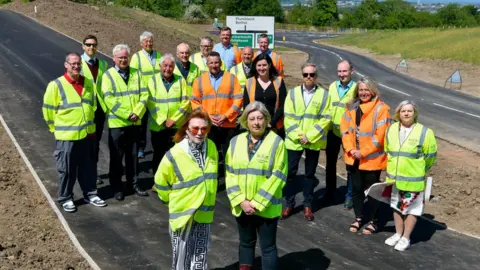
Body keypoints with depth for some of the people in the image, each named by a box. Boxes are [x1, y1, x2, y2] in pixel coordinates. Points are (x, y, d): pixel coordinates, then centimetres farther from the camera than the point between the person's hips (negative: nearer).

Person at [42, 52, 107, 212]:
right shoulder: (56, 85, -11)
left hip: (88, 134, 5)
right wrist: (57, 128, 1)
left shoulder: (89, 83, 6)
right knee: (67, 170, 5)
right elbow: (48, 109, -4)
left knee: (89, 168, 13)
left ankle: (90, 194, 27)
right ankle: (65, 198, 20)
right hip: (66, 136, -5)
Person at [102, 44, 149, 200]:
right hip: (117, 123, -3)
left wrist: (137, 113, -13)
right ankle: (117, 188, 14)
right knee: (116, 157, 5)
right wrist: (127, 114, -16)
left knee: (133, 155, 13)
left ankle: (133, 184, 24)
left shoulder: (136, 74, 8)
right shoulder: (108, 75, -4)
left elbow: (144, 95, 1)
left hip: (135, 122, 4)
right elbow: (109, 99, -13)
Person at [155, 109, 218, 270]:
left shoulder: (212, 148, -4)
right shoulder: (175, 155, -19)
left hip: (204, 213, 4)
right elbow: (161, 182, -3)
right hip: (183, 213, -4)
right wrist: (172, 200, 7)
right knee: (182, 256, 11)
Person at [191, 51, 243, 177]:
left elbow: (238, 99, -3)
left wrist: (226, 116, -11)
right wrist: (206, 116, -9)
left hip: (228, 124, -1)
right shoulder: (200, 80, 6)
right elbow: (195, 101, 4)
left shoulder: (231, 78, 3)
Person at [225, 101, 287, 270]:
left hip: (266, 207, -4)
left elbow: (277, 177, -12)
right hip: (242, 206, 4)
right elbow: (230, 174, 1)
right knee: (246, 243, 19)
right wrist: (241, 201, -10)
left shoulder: (276, 142, -9)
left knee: (268, 246, 7)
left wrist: (257, 203, -15)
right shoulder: (236, 142, 2)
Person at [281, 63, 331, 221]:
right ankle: (289, 203, 19)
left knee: (310, 173, 11)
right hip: (294, 140, 1)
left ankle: (307, 205, 22)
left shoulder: (324, 94, -2)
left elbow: (325, 119, -6)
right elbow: (288, 118, -2)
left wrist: (310, 136, -14)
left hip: (313, 141, -1)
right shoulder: (293, 93, 2)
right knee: (290, 172, 4)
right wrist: (298, 136, -13)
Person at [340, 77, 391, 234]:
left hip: (372, 158, -5)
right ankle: (359, 218, 30)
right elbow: (345, 128, 3)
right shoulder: (352, 107, 6)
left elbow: (379, 135, -16)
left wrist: (363, 152, -17)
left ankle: (373, 221, 21)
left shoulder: (381, 109, -11)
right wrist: (350, 149, -10)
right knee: (356, 188, 15)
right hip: (354, 157, 5)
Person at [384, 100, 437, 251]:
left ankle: (406, 238, 19)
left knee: (411, 209, 5)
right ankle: (398, 234, 32)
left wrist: (418, 170, 6)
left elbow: (430, 155, -4)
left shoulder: (424, 132, -13)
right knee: (397, 207, 17)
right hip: (394, 178, 5)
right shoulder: (391, 130, 0)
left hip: (413, 179, -4)